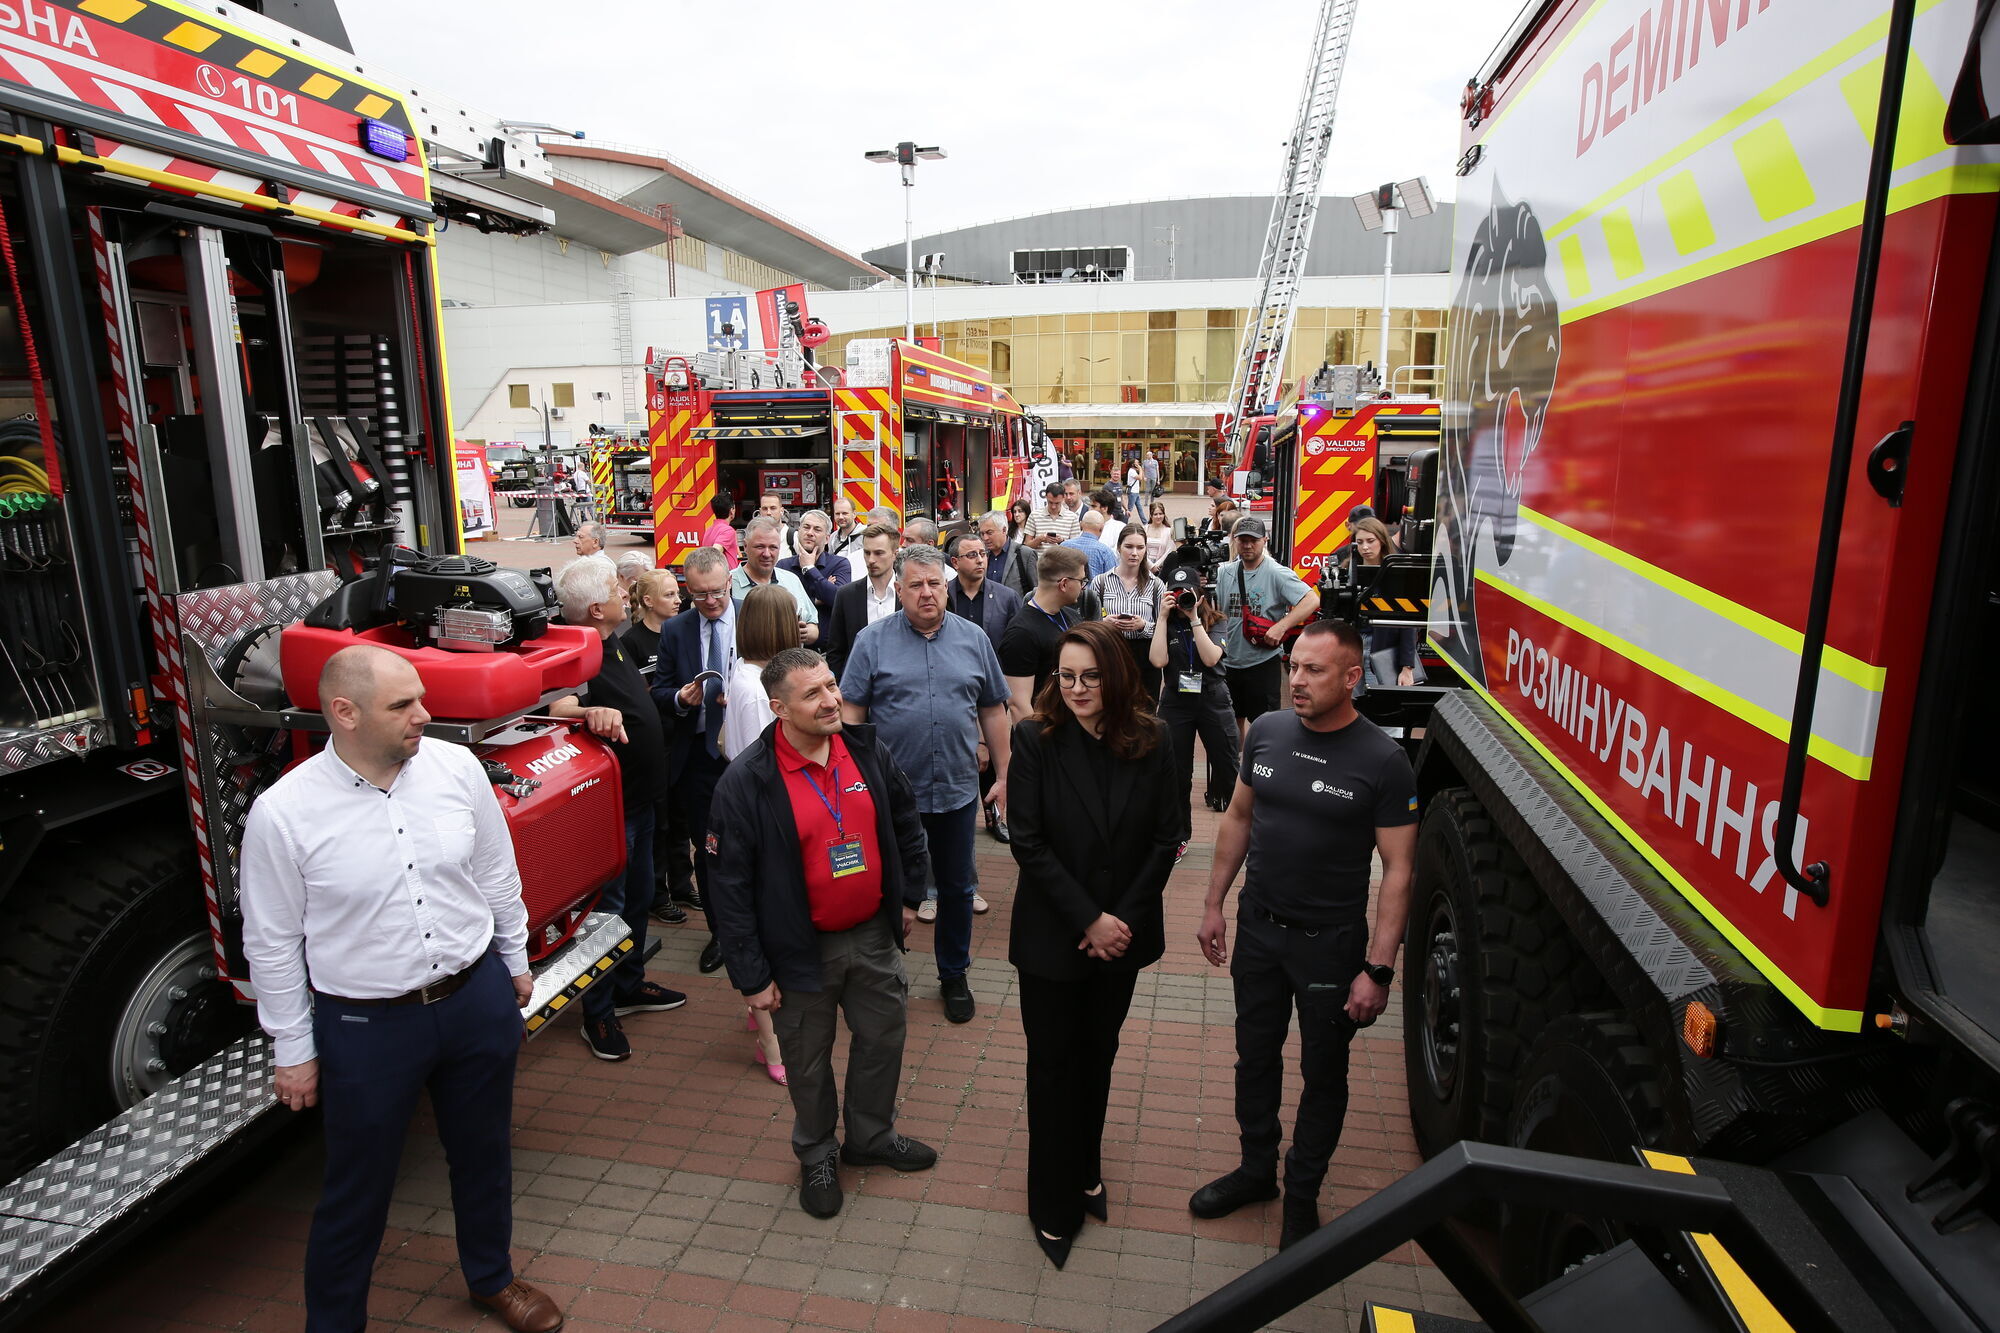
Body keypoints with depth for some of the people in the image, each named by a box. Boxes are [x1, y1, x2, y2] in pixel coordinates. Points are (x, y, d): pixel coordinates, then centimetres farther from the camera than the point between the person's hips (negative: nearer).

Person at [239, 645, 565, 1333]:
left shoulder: (457, 766, -9)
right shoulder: (282, 812, -17)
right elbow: (272, 944, -6)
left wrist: (515, 962, 12)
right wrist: (293, 1051, -1)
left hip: (478, 999, 3)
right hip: (366, 1025, -3)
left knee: (484, 1153, 22)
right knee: (357, 1187, 15)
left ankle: (491, 1277, 48)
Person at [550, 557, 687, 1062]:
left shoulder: (615, 643, 6)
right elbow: (557, 706, -44)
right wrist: (593, 710, -61)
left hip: (640, 794, 9)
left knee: (639, 896, 21)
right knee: (609, 905, 3)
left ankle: (630, 985, 39)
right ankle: (598, 1015, 20)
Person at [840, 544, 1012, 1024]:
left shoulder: (974, 639, 3)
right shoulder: (873, 640, -4)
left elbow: (993, 711, 7)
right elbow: (851, 711, -5)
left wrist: (1003, 774, 6)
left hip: (957, 789, 2)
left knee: (956, 887, 15)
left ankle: (954, 976, 34)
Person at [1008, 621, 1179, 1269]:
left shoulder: (1149, 742, -7)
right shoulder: (1036, 740, -14)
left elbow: (1166, 838, -4)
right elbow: (1029, 843, -16)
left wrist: (1123, 918, -12)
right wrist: (1088, 919, -17)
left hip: (1122, 934, 3)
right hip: (1052, 937, -2)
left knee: (1097, 1056, 20)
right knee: (1054, 1064, 11)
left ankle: (1086, 1171, 43)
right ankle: (1055, 1206, 30)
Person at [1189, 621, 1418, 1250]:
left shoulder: (1383, 761, -17)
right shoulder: (1267, 731, -4)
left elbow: (1398, 869, -14)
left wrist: (1378, 969, -17)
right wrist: (1213, 905, 8)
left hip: (1331, 942, -4)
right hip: (1257, 927, 4)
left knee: (1323, 1075, 14)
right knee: (1255, 1057, 19)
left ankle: (1302, 1196, 35)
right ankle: (1256, 1169, 41)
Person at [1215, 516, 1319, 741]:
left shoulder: (1277, 573, -12)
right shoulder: (1225, 572, 4)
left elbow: (1312, 600, -20)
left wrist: (1281, 627, -26)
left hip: (1262, 663, -6)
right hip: (1229, 662, 6)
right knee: (1232, 722, 19)